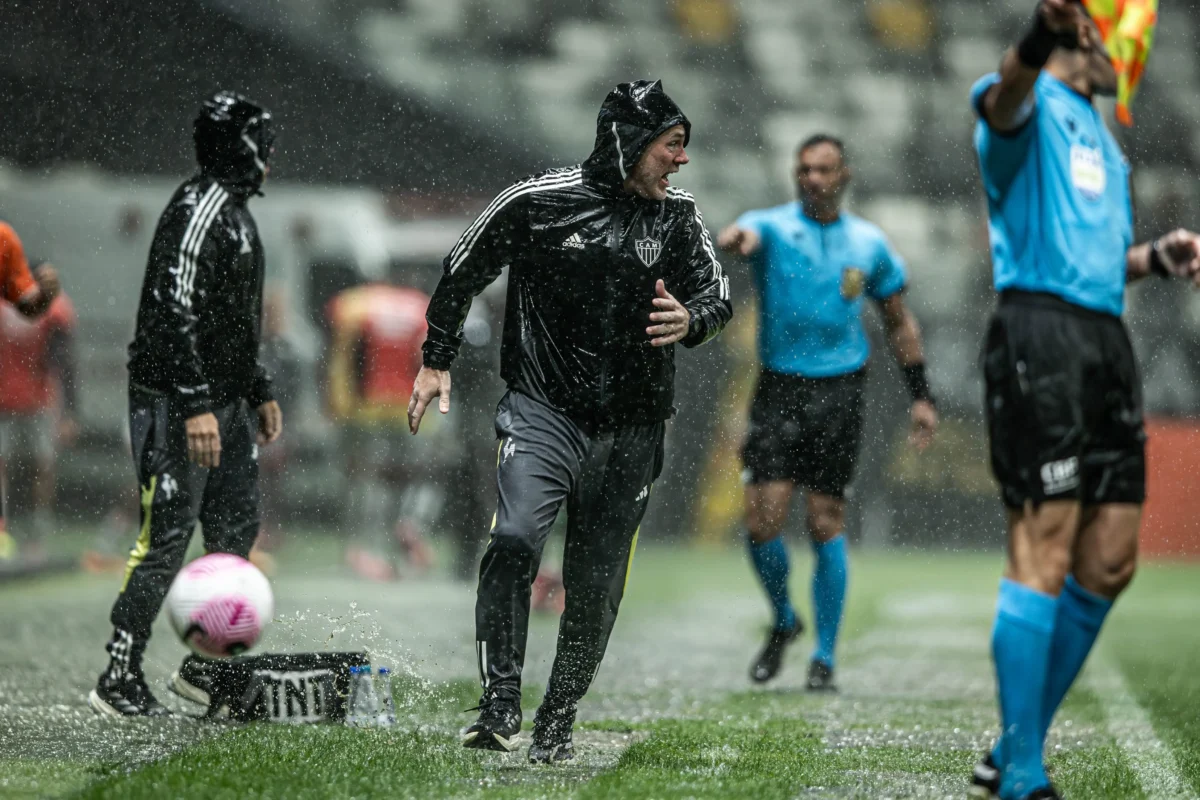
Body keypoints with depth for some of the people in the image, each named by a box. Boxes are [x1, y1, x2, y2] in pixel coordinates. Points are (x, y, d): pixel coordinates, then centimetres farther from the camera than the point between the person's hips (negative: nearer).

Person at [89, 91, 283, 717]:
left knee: (236, 530, 9)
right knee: (168, 536, -10)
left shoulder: (235, 213, 18)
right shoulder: (198, 209, -15)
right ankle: (118, 680, -6)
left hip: (224, 402, 10)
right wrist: (195, 406, -27)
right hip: (177, 402, -10)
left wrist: (259, 392, 25)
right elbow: (174, 313, -23)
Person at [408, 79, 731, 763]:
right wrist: (438, 362, 12)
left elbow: (719, 296, 9)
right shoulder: (539, 201, -5)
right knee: (515, 540, -25)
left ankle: (558, 721, 23)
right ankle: (500, 706, -18)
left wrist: (690, 320, -14)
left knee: (595, 589, 5)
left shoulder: (678, 217, 3)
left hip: (630, 430, 3)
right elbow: (463, 272, 9)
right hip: (543, 410, -3)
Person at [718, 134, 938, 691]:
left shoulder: (869, 244, 8)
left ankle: (825, 657, 8)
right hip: (778, 390, 0)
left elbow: (899, 322, 17)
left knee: (826, 524, -3)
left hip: (838, 393, 0)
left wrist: (921, 396, 12)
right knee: (762, 521, -8)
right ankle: (783, 620, 20)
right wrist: (734, 241, -50)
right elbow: (746, 236, -25)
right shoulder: (773, 226, 0)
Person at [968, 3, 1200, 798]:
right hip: (1041, 330, -9)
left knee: (1109, 561, 7)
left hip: (1107, 339, 9)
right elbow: (1004, 98, -27)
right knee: (1046, 547, -14)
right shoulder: (1035, 107, 0)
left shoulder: (1103, 138, 27)